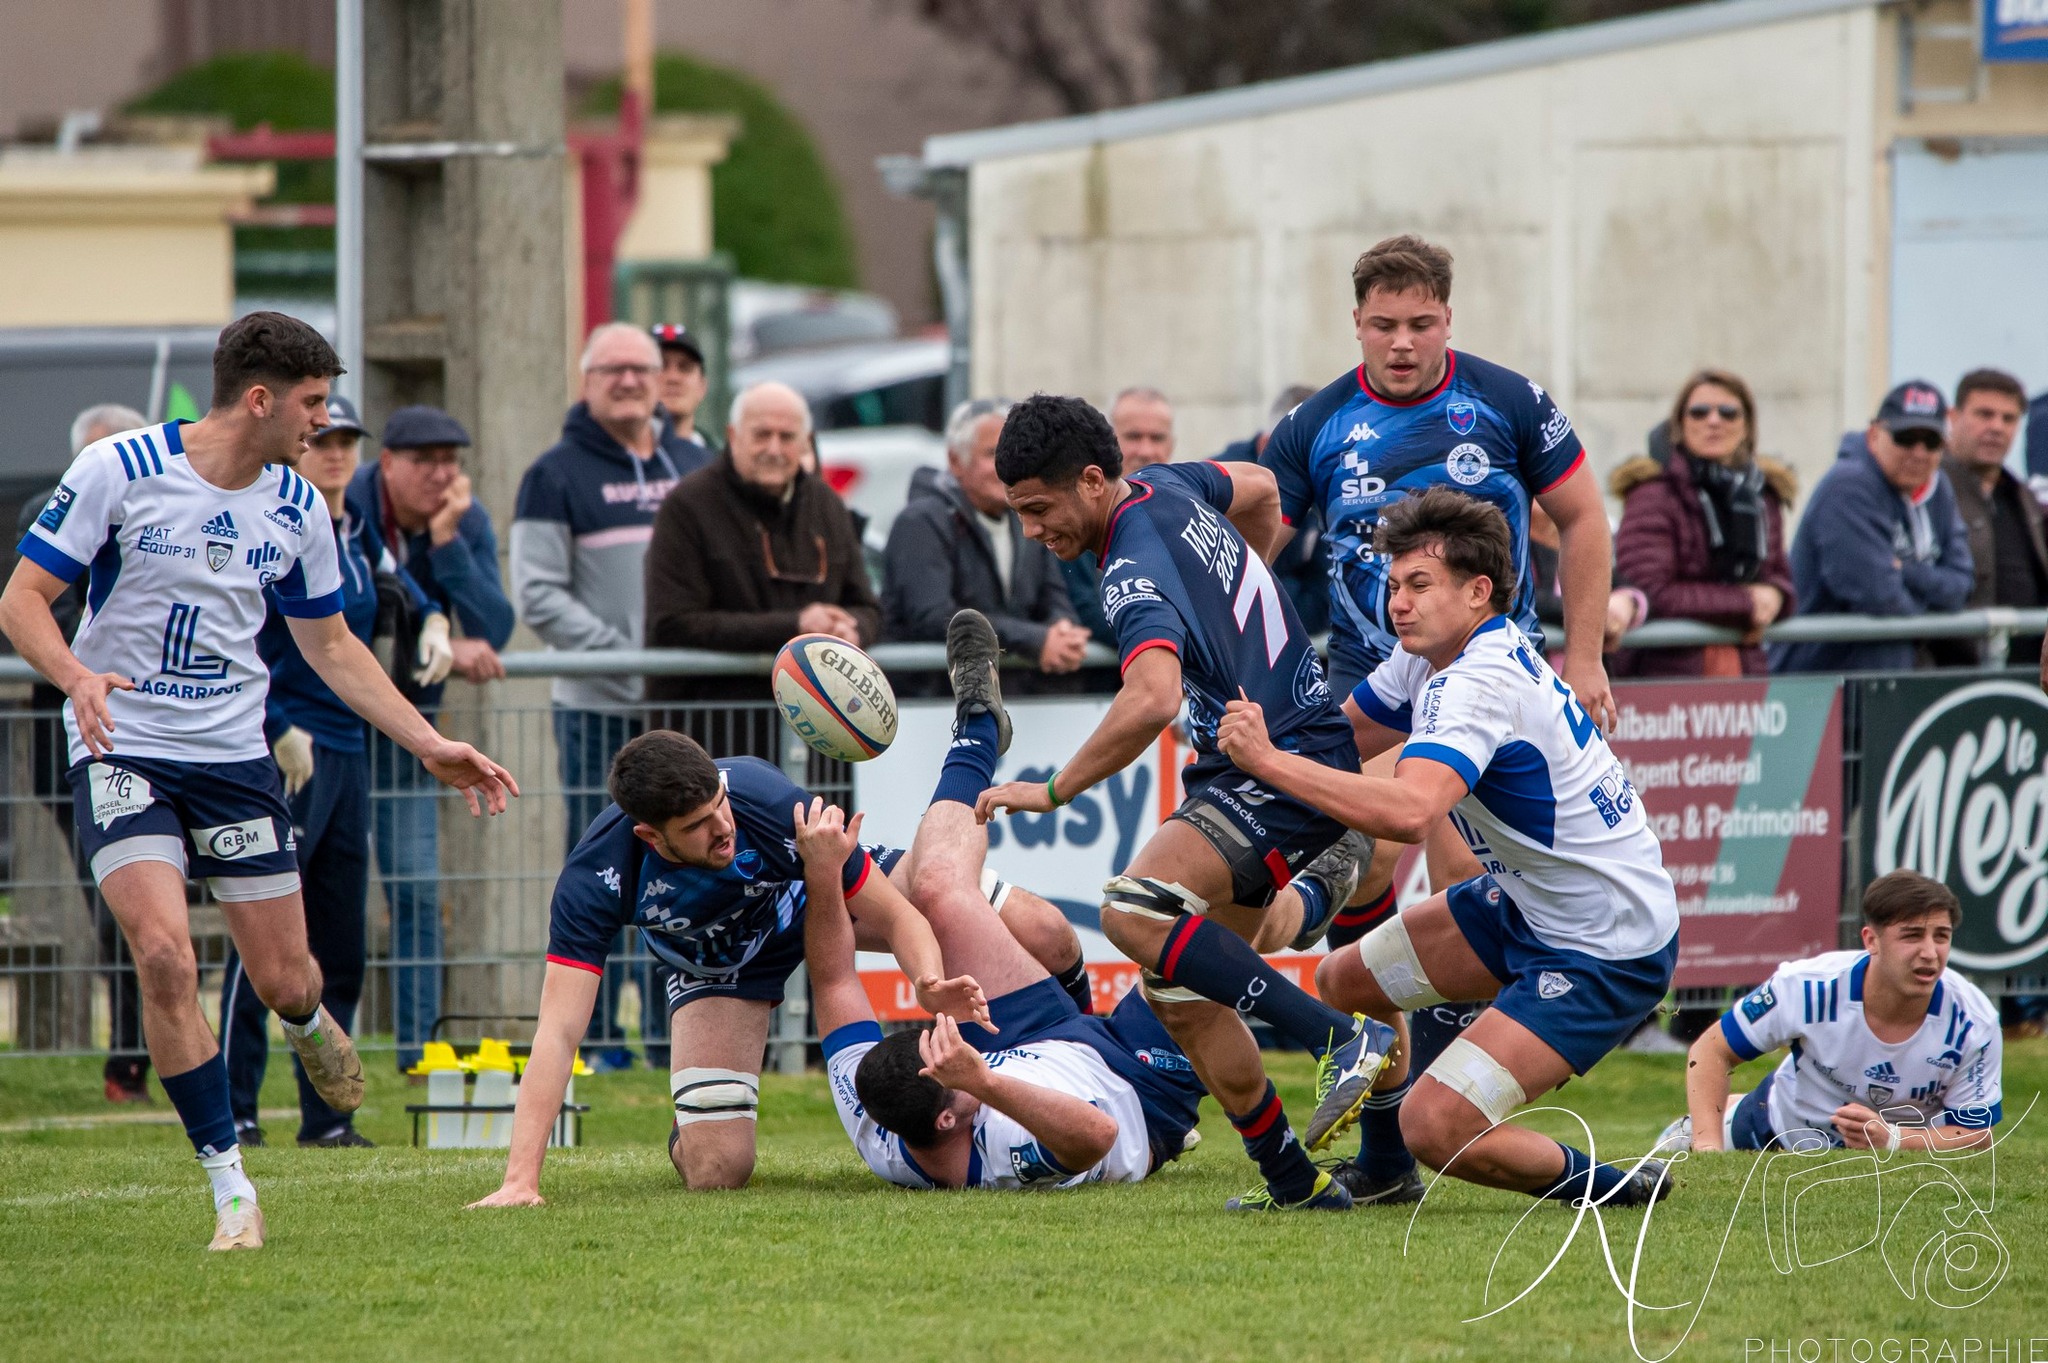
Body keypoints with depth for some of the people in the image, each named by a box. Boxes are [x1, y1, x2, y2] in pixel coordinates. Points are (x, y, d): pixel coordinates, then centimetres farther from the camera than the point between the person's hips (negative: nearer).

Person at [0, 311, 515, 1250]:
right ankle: (231, 1190, -12)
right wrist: (77, 676, -28)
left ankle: (309, 1024, 44)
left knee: (281, 977, 2)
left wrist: (430, 745, 10)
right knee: (164, 955, -22)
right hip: (122, 750, -4)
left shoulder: (296, 507, 3)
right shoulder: (118, 469, -11)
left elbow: (332, 646, 16)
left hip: (234, 755, 4)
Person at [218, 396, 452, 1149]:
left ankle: (325, 1115, 13)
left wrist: (432, 621, 15)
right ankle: (232, 1109, -7)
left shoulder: (359, 539, 14)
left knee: (341, 946, 8)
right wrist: (279, 732, -19)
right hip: (283, 752, -8)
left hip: (347, 748, 8)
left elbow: (400, 583, 36)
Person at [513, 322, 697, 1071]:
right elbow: (540, 595, -6)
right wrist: (622, 655, -16)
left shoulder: (694, 467, 15)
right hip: (599, 707, -4)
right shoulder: (557, 475, 0)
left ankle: (672, 1028, 9)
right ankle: (594, 1035, 1)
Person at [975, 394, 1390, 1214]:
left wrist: (1054, 791, -29)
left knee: (1136, 913, -30)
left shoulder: (1138, 573, -23)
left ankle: (1345, 1041, -28)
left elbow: (1153, 699, -40)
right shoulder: (1166, 488, 7)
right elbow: (1258, 491, 29)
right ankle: (1294, 1182, 18)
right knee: (1179, 991, 12)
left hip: (1283, 770, -11)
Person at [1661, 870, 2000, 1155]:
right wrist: (1707, 1143, -33)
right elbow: (1711, 1050, -22)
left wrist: (1890, 1139, -44)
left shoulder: (1973, 1022, -34)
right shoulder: (1808, 987, -35)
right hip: (1787, 1126, -1)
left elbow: (1976, 1134, -26)